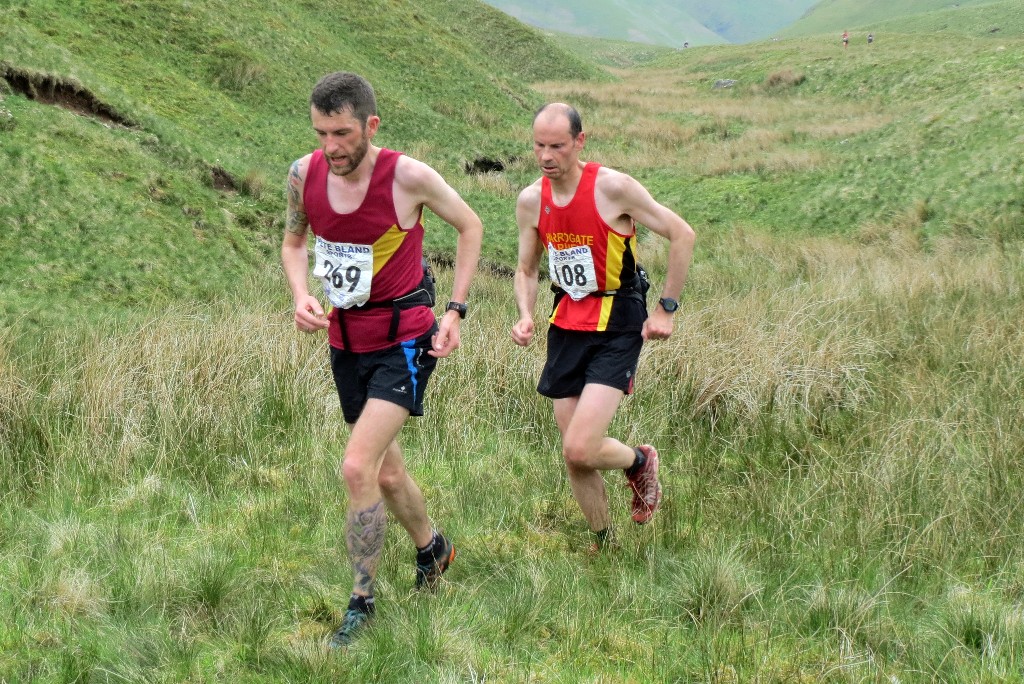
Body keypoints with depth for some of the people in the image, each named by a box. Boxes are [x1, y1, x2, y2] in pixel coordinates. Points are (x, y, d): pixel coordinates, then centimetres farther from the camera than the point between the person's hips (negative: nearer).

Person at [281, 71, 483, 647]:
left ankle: (362, 602, -2)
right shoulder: (305, 175, -7)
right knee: (386, 471, 18)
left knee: (358, 468, -17)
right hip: (346, 340, 6)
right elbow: (294, 241, 13)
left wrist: (456, 310, -6)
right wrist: (302, 296, -6)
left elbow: (470, 226, -2)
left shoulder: (408, 177, -20)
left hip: (405, 340, -5)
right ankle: (433, 548, 46)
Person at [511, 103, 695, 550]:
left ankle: (640, 462, 15)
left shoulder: (613, 188, -15)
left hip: (617, 328, -5)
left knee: (579, 449, -17)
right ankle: (603, 544, 27)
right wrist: (525, 315, -6)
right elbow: (526, 270, 14)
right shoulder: (531, 201, 0)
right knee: (574, 459, 6)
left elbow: (682, 235, -9)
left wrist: (666, 309, -8)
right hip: (566, 326, 5)